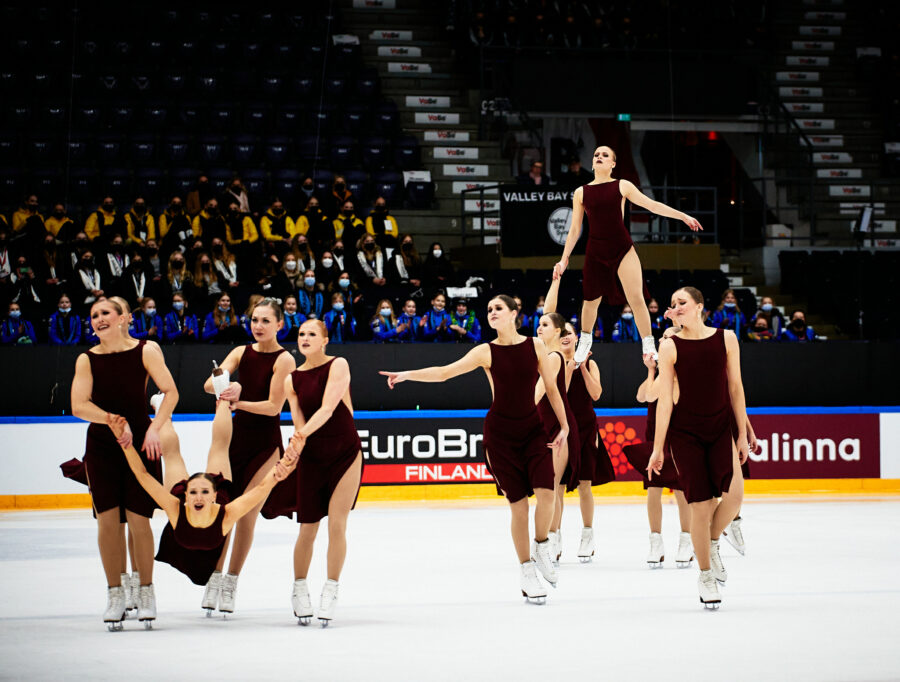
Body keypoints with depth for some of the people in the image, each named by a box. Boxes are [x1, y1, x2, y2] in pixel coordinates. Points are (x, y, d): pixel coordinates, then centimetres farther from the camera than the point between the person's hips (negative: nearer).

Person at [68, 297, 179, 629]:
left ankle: (146, 589, 11)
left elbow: (170, 392, -7)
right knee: (107, 520, -2)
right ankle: (115, 592, 11)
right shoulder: (87, 360, 0)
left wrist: (154, 429, -18)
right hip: (101, 446, 2)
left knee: (138, 520, -5)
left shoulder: (146, 350, -4)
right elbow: (79, 406, -10)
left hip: (140, 444, -2)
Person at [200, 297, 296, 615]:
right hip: (236, 435, 4)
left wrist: (239, 401, -22)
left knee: (247, 515, -2)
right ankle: (215, 579, 11)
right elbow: (210, 383, -6)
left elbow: (274, 406, -14)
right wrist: (227, 388, -27)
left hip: (265, 442, -4)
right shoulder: (242, 352, 5)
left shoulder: (284, 360, -9)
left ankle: (231, 584, 7)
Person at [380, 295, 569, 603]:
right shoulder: (486, 352, -4)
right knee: (518, 504, -3)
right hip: (500, 431, -1)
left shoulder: (534, 345, -1)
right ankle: (527, 572, 10)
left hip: (532, 428, 1)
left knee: (546, 493, -18)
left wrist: (564, 426, 4)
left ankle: (541, 548, 10)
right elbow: (445, 372, -9)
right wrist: (406, 374, -21)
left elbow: (551, 387, 5)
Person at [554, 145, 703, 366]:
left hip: (622, 248, -1)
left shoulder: (622, 186, 1)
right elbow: (575, 230, 9)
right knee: (591, 301, 11)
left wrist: (683, 216, 2)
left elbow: (652, 205, 4)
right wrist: (564, 259, 7)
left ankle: (648, 347, 0)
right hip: (595, 251, 1)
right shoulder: (581, 193, 4)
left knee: (636, 299, -10)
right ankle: (585, 341, 38)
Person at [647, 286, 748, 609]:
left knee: (733, 495, -20)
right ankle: (705, 576, 14)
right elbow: (664, 400, -4)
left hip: (720, 428, 2)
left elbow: (735, 388, 5)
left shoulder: (726, 338, 0)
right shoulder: (670, 346, -4)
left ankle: (711, 544, 11)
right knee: (701, 506, -4)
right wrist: (658, 448, -6)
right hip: (685, 431, -1)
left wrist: (742, 434, 3)